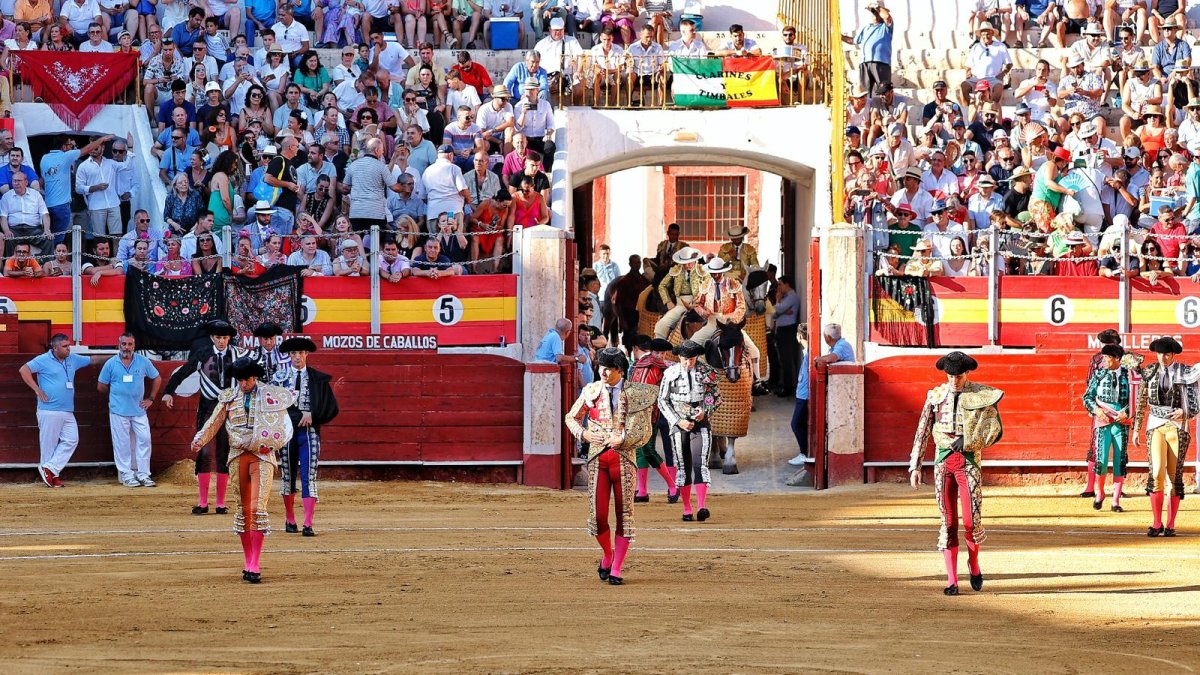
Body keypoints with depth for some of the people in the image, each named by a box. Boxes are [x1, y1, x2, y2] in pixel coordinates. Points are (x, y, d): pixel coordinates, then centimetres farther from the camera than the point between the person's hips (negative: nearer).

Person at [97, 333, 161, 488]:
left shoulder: (143, 362, 2)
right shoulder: (111, 364, -1)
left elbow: (157, 379, 13)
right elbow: (101, 387, 8)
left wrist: (151, 399, 8)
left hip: (139, 410, 2)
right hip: (118, 411, -2)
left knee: (144, 440, -1)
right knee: (122, 444, 0)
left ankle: (143, 474, 7)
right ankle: (127, 475, 5)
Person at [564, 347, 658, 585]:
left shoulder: (635, 393, 1)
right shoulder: (591, 391, 7)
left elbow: (645, 430, 4)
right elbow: (571, 417, 15)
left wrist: (623, 438, -9)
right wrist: (584, 434, 0)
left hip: (623, 457, -1)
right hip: (597, 458, 1)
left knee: (624, 513, 0)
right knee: (598, 514, -4)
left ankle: (616, 569, 6)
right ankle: (607, 555, 22)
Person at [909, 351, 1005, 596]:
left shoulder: (981, 396, 0)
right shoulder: (935, 396, 6)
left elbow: (994, 430, 0)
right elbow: (922, 432, 9)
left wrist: (966, 442, -11)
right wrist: (915, 466, 5)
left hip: (968, 461, -2)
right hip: (943, 461, 2)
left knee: (971, 520, -9)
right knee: (948, 521, 1)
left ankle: (974, 564, 21)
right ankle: (952, 580, 4)